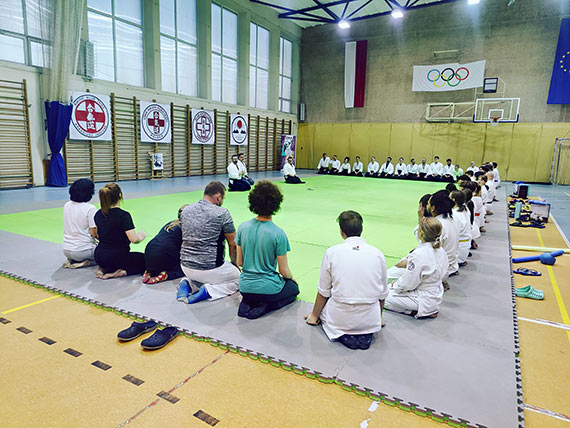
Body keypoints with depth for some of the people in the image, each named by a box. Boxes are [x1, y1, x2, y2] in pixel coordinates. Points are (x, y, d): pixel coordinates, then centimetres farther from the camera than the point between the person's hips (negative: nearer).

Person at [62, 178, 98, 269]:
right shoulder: (90, 208, -17)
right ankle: (87, 262, -5)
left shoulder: (66, 205, 4)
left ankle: (71, 260, 7)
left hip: (66, 251, 7)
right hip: (83, 251, -6)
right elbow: (94, 233, -17)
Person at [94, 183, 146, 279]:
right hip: (117, 258, -7)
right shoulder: (123, 215, -20)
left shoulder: (98, 214, 2)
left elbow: (98, 235, 16)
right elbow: (134, 239, -25)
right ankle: (120, 272, -7)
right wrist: (141, 236, -4)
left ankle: (104, 268, 9)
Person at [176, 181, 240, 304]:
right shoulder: (222, 213, -12)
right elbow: (233, 244, -6)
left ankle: (187, 283, 5)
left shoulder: (186, 210, 5)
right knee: (237, 279, 19)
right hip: (211, 268, -6)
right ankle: (208, 290, -6)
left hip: (186, 266, 6)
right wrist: (234, 264, 13)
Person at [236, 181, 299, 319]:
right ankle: (265, 306, 0)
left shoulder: (242, 227, -7)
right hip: (268, 289, -5)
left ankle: (247, 304, 7)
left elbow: (239, 262, 3)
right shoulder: (278, 234, -20)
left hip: (245, 288, 5)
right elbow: (284, 271, -11)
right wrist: (292, 278, 12)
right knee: (294, 288, 28)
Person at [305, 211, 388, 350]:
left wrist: (314, 315, 17)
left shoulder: (332, 252, -8)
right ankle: (365, 334, 5)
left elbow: (324, 292, -1)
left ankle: (343, 335, 2)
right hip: (370, 319, 2)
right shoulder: (377, 253, -2)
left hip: (340, 318, -2)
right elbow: (383, 293, 8)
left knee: (324, 305, 28)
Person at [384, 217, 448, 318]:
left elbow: (407, 284, -21)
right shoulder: (441, 251, -3)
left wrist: (395, 286, -1)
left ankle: (417, 311, -2)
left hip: (424, 301, -9)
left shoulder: (419, 255, -29)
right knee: (389, 287, 21)